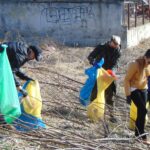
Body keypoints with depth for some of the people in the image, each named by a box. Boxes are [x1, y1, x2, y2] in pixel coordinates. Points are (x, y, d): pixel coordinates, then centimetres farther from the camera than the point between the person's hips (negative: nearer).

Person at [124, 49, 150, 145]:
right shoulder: (135, 65, -23)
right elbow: (127, 80, -19)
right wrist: (128, 95, -21)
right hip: (134, 90, -7)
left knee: (141, 112, 8)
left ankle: (137, 133, 21)